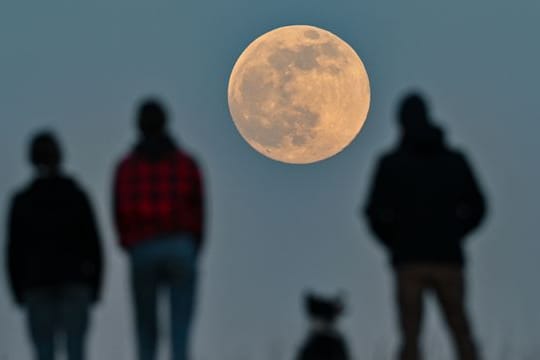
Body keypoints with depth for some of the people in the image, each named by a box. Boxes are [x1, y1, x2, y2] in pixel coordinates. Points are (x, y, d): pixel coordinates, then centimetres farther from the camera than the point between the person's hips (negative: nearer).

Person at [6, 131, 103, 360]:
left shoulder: (21, 202, 2)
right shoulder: (77, 196, 2)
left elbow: (14, 253, 1)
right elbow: (93, 246, 2)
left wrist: (19, 292, 9)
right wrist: (94, 287, 9)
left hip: (37, 287, 0)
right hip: (75, 283, 0)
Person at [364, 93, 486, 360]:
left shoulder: (390, 163, -1)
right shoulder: (456, 160, 7)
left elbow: (375, 214, -5)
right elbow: (476, 208, 8)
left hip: (410, 262, -2)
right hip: (449, 262, 2)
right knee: (462, 335, 11)